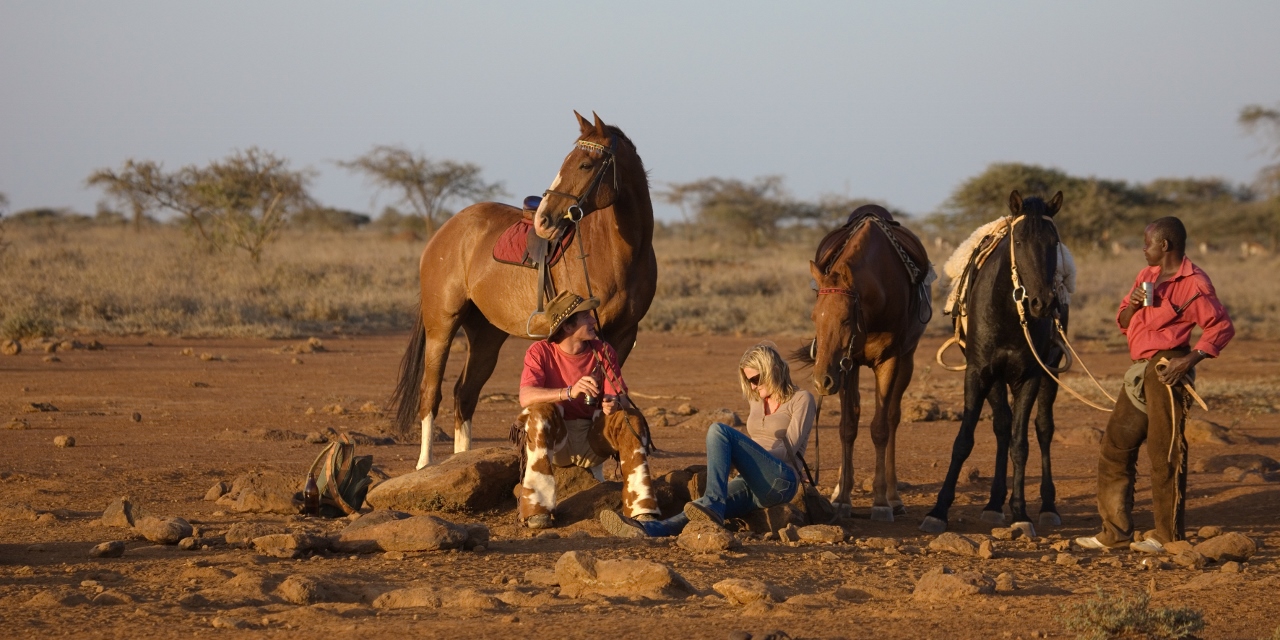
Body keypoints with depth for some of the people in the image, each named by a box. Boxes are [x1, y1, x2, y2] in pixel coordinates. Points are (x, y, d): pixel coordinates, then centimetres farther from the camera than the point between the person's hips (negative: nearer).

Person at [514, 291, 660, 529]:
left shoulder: (603, 352, 1)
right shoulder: (540, 352, -9)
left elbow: (623, 400, -7)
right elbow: (526, 397, -26)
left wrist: (615, 404, -33)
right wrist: (570, 392, -39)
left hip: (592, 439, 3)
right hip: (554, 440, -3)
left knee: (632, 420, -22)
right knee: (541, 412, -33)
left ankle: (642, 510, -26)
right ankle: (535, 508, -32)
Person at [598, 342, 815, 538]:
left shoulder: (801, 399, 4)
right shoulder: (757, 401, 25)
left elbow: (788, 449, -6)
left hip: (781, 480, -5)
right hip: (751, 484, 5)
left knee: (719, 431, -26)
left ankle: (713, 506, -43)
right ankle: (646, 530, -56)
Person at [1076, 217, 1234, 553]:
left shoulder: (1194, 283, -9)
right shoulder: (1146, 276, 17)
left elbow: (1222, 327, -12)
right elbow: (1123, 322, 20)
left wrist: (1189, 360, -22)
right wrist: (1133, 304, -2)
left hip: (1167, 370, -9)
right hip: (1141, 372, 9)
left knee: (1165, 453, -6)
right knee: (1115, 447, 10)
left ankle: (1169, 535, 1)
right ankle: (1115, 531, 15)